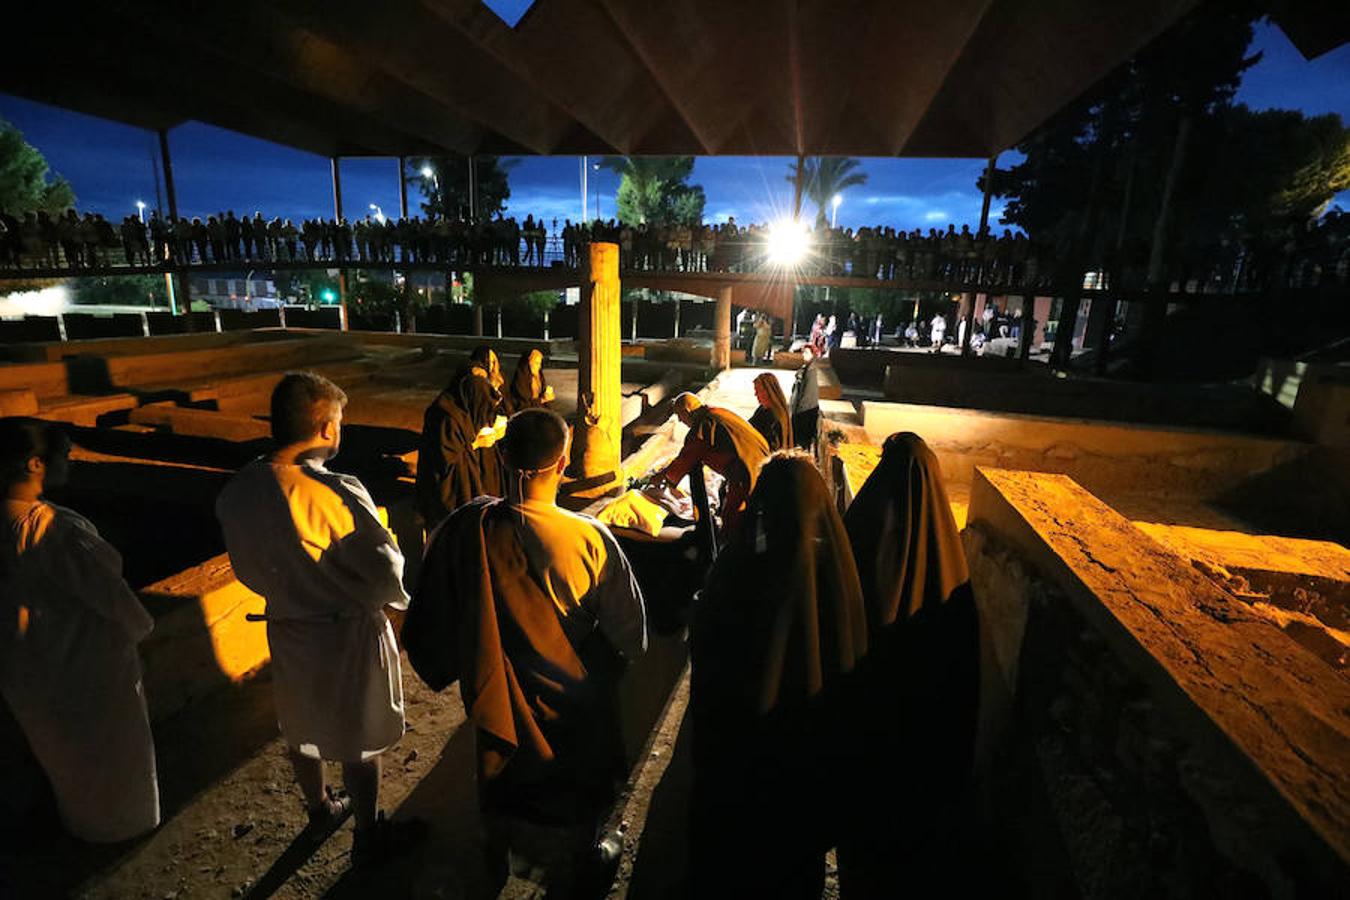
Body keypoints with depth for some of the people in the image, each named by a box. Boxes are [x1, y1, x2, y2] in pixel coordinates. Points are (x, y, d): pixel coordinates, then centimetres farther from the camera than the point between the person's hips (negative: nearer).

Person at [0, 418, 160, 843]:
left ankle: (79, 819, 52)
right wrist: (141, 626, -4)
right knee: (109, 746, 20)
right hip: (87, 661, -6)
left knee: (61, 746, 30)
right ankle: (119, 821, 42)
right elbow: (109, 593, -23)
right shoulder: (62, 530, -33)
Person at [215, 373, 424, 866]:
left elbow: (248, 570, 4)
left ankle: (319, 807, 53)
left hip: (285, 629, 6)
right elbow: (387, 575, -27)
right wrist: (396, 598, -5)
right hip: (346, 635, -6)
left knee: (302, 727, 28)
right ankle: (369, 835, 36)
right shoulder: (336, 493, -31)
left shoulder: (236, 492, -9)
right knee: (359, 739, 16)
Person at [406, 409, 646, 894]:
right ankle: (566, 874, 52)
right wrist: (611, 665, 6)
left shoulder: (464, 528, -23)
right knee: (572, 798, 27)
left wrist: (441, 669, 11)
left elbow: (428, 618, -9)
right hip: (571, 706, -2)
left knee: (502, 773, 33)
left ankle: (501, 853, 59)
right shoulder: (589, 539, -30)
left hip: (496, 694, 3)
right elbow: (629, 632, -16)